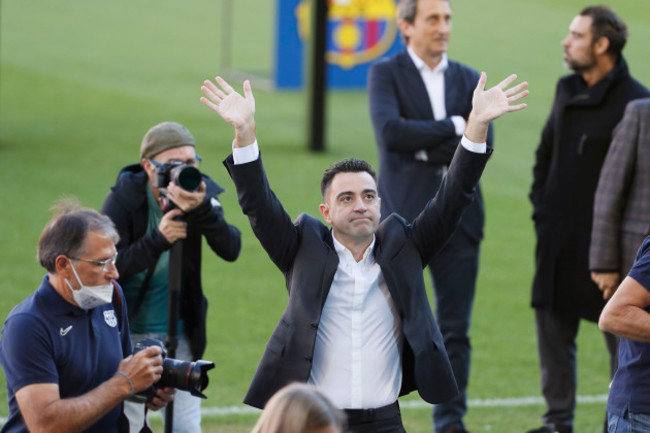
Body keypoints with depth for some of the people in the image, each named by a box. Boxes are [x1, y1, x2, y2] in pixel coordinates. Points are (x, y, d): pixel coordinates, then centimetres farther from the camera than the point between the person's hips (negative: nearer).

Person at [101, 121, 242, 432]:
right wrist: (158, 239, -31)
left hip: (179, 336, 2)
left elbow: (231, 250, -19)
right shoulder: (123, 199, -11)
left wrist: (201, 210, -35)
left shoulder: (200, 192, -5)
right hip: (129, 333, -2)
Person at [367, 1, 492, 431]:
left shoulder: (469, 80, 12)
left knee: (455, 329, 3)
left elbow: (483, 145, -3)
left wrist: (423, 145, -9)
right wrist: (453, 127, -11)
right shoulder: (386, 74, 2)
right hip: (404, 217, -3)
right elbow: (390, 132, -16)